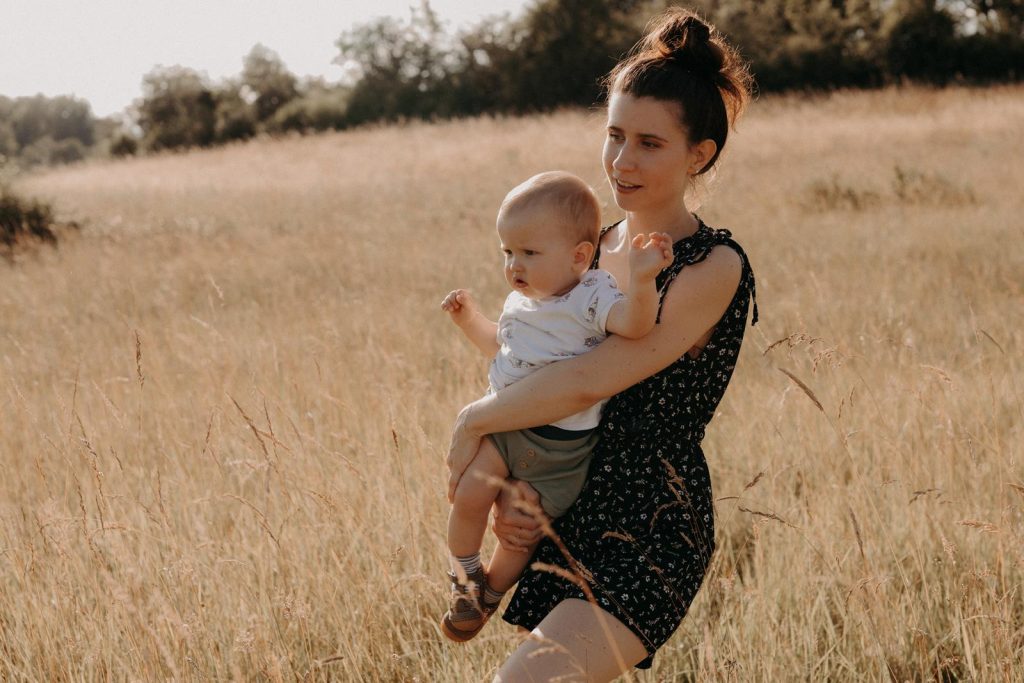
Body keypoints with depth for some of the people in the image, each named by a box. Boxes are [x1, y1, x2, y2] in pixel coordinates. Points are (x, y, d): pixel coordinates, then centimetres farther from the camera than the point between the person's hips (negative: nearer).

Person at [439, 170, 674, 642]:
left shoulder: (593, 298, -19)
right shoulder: (521, 302, 4)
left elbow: (634, 324, -40)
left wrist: (641, 280, -57)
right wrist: (469, 318, 11)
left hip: (562, 445, -4)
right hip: (504, 424, 4)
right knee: (470, 494, -16)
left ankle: (491, 592, 32)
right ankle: (464, 573, 11)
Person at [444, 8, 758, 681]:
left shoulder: (716, 268, -13)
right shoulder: (591, 249, 9)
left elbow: (591, 380, -20)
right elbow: (538, 376, 11)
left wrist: (473, 423, -9)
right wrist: (505, 487, -7)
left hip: (652, 532, -7)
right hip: (566, 519, 7)